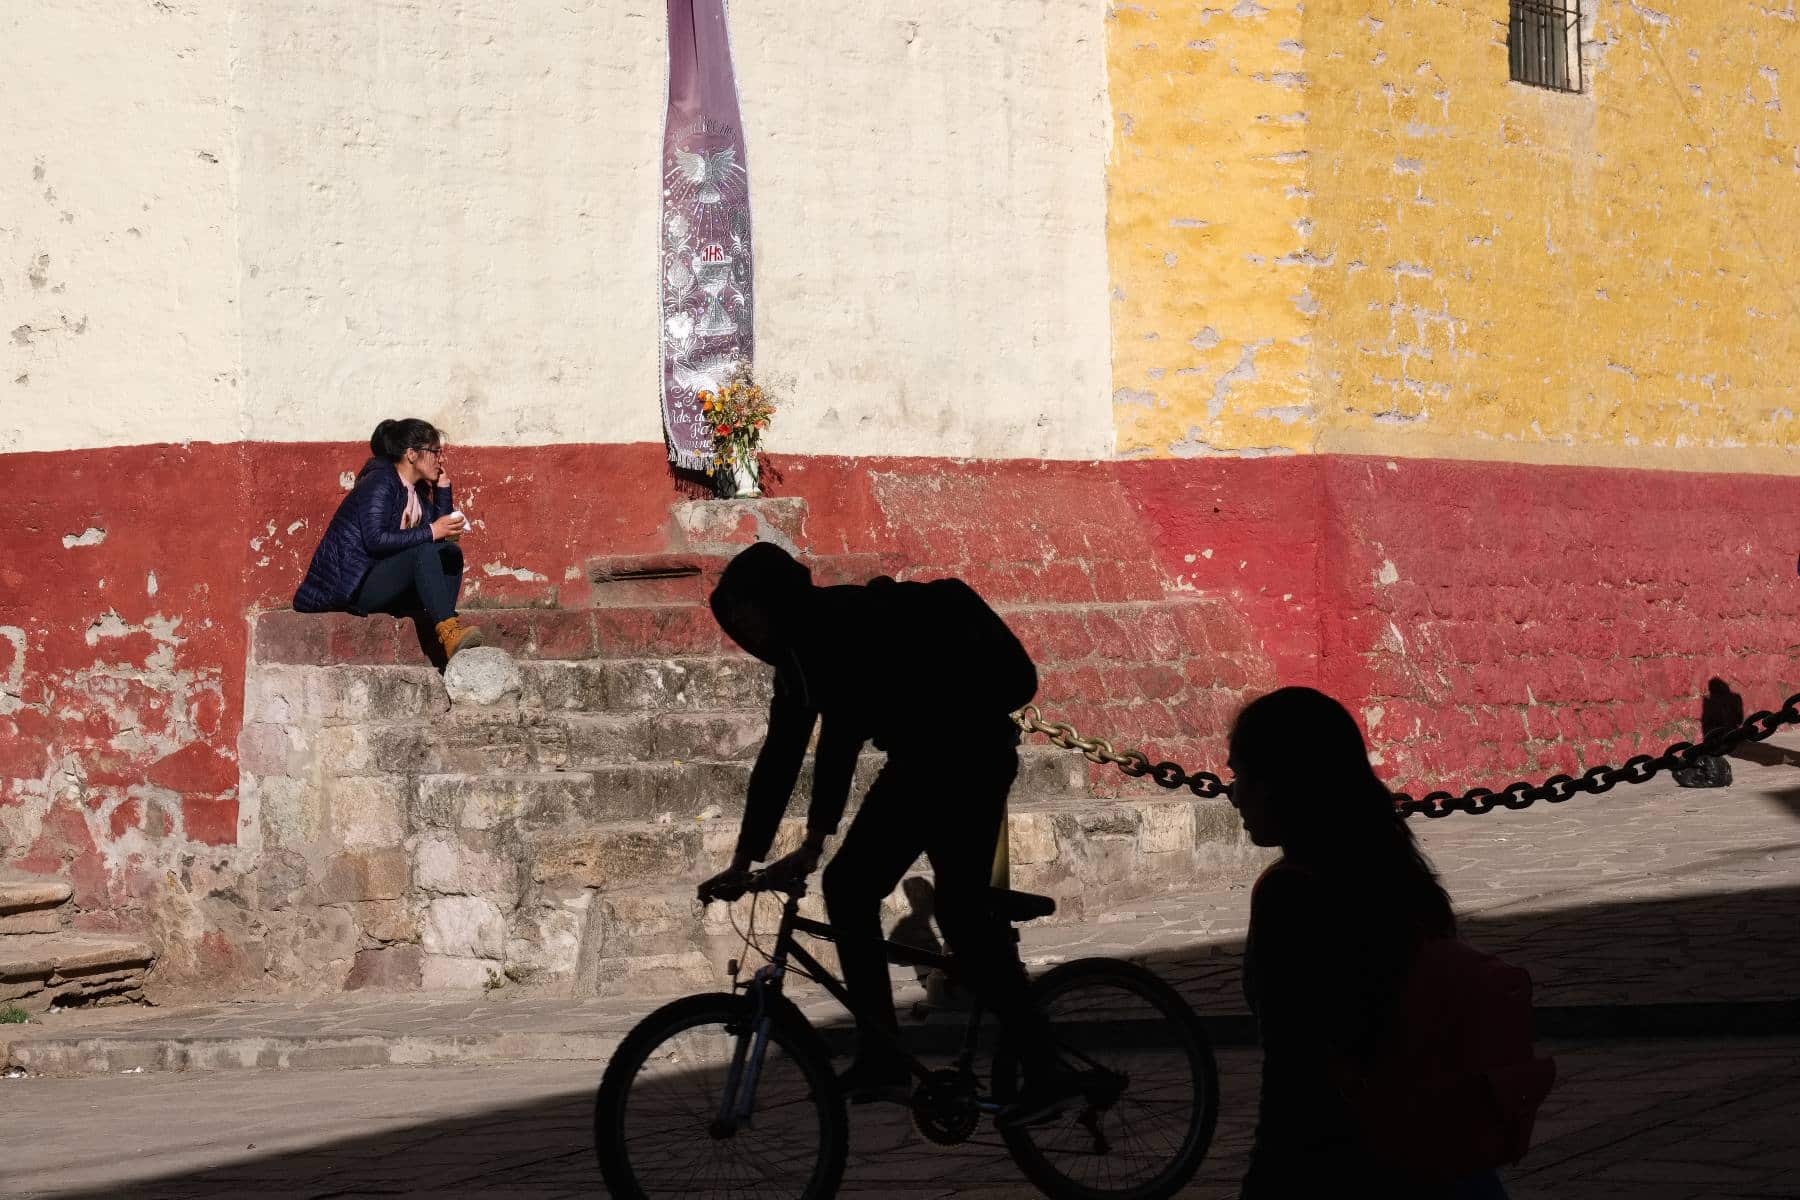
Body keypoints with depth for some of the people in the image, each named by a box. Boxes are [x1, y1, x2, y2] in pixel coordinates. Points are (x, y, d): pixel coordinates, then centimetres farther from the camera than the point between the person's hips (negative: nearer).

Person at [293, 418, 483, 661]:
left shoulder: (417, 490, 14)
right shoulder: (380, 482, -13)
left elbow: (443, 535, 13)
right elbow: (376, 540, -25)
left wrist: (443, 486, 9)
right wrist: (431, 532, -24)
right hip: (351, 584, -9)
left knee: (451, 552, -3)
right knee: (425, 552, -28)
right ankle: (449, 633, -39)